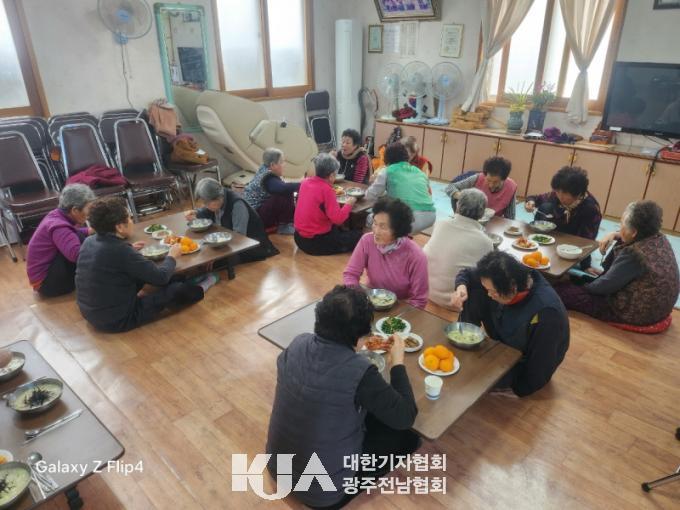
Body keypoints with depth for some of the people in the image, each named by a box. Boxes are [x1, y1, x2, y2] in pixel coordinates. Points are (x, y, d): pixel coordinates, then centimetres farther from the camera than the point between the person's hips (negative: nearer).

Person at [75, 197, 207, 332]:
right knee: (178, 290, 1)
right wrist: (172, 257, 1)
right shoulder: (120, 251, -27)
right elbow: (161, 276, -17)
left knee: (145, 272, 19)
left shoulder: (89, 241, -4)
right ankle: (200, 291, 32)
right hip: (117, 320, -8)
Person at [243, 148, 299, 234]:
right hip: (256, 218, -11)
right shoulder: (268, 179, -23)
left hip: (255, 212, 11)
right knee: (286, 194, -24)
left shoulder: (264, 170, 4)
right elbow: (285, 188, -40)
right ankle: (284, 226, -12)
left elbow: (281, 188, 9)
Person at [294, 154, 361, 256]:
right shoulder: (326, 189, -21)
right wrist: (349, 204, -10)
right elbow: (338, 219, -25)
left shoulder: (305, 182, 0)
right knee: (358, 236, 2)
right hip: (314, 242, -8)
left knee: (336, 228, 32)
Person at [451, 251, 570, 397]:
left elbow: (541, 370, -28)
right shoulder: (503, 280, -21)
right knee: (473, 293, -14)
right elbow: (467, 274, -3)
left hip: (525, 363, -6)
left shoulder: (545, 313, -38)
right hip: (502, 342, 7)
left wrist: (513, 391, -15)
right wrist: (461, 287, -26)